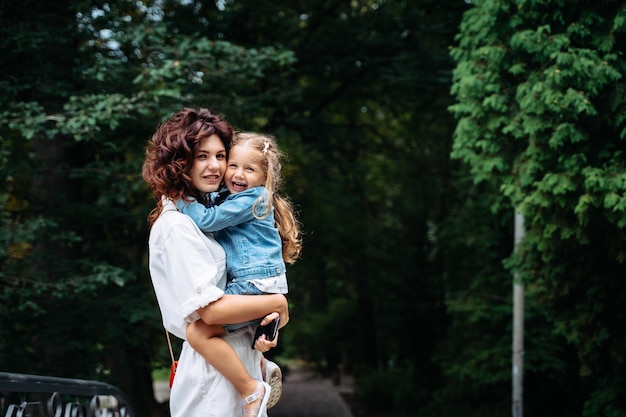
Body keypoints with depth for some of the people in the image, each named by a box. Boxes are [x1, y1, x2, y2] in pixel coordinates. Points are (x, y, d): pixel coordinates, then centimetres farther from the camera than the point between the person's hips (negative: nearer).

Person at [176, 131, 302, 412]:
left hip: (258, 286, -11)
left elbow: (208, 219, -20)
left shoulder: (253, 199, -12)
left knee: (198, 331, -21)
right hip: (248, 284, 11)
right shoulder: (224, 197, 14)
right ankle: (262, 366, 25)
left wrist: (179, 197, -11)